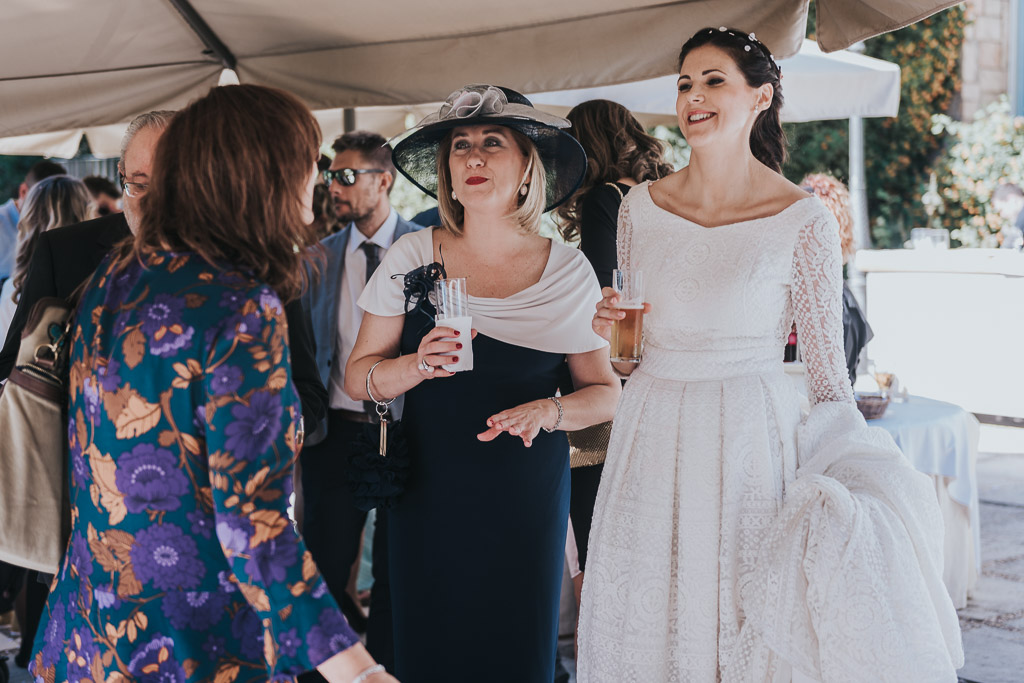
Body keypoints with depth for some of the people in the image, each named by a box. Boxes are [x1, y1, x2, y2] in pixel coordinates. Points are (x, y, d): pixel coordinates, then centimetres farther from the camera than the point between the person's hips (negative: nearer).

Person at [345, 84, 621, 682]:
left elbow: (605, 392, 3)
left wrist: (548, 412, -17)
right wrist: (417, 366, -17)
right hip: (428, 493, 0)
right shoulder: (412, 258, -2)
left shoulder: (568, 270, -2)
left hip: (528, 497, 0)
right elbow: (358, 378, 2)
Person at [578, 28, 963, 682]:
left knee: (744, 626, 4)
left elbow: (828, 374, -4)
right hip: (651, 440, 4)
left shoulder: (804, 221, -8)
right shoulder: (641, 206, 4)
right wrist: (613, 331, -6)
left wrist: (840, 500, -10)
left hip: (749, 444, -4)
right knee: (644, 630, 11)